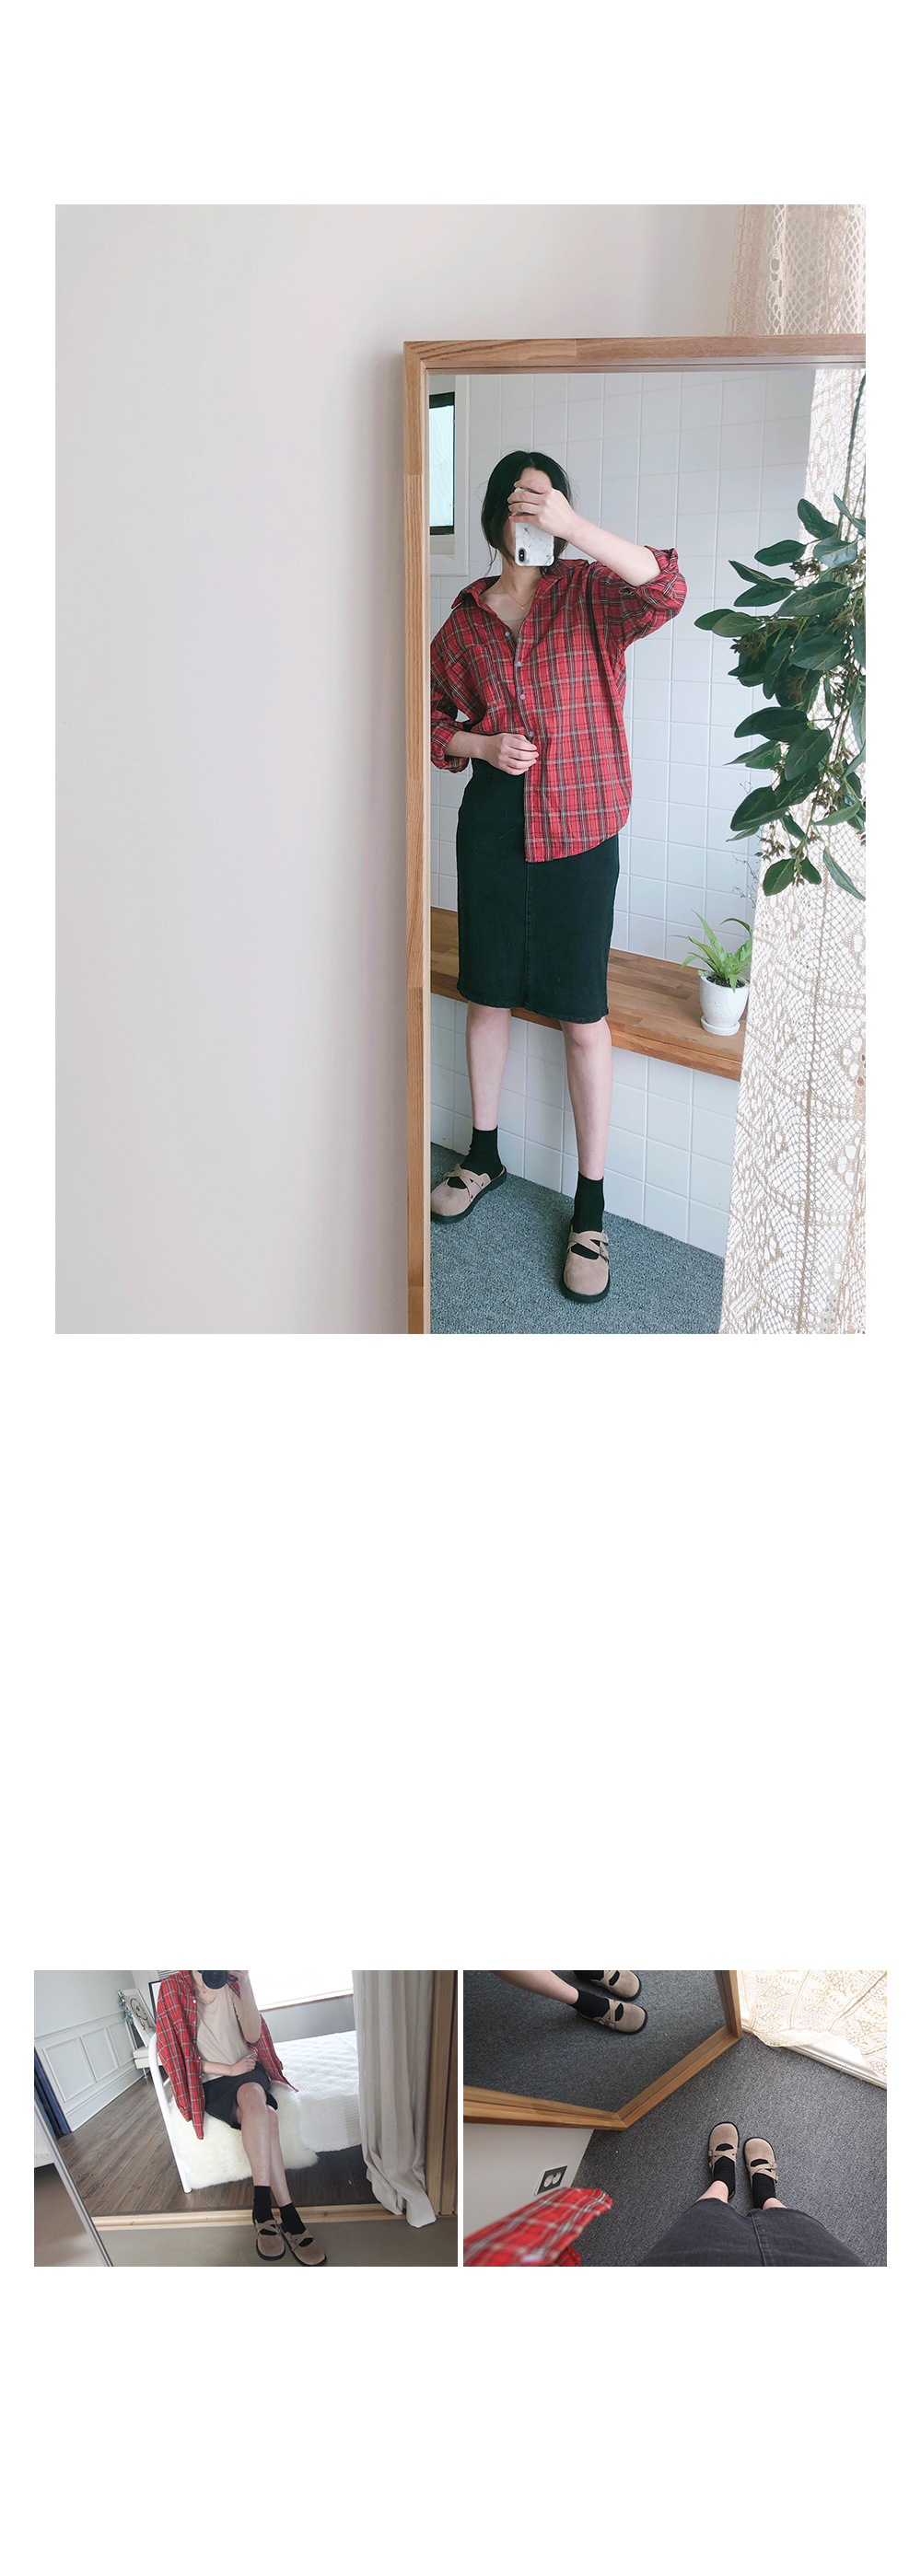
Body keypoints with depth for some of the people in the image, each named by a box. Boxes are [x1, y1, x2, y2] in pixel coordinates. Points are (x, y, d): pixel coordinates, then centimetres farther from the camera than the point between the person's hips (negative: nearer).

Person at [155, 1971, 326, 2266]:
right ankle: (289, 2217, -36)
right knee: (264, 2114, -33)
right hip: (212, 2084, -2)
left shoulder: (232, 1984, -4)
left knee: (252, 2093, -36)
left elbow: (253, 2036, -12)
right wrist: (229, 2070, -12)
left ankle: (263, 2208, -36)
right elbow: (184, 2058, -6)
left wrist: (244, 1983, -23)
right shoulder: (174, 1991, -9)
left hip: (248, 2070, 2)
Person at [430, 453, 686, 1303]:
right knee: (488, 995, 14)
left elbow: (666, 592, -23)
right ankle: (485, 1153, 34)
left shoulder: (590, 595, -3)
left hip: (578, 825, -3)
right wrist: (481, 745, -6)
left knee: (583, 1016, -1)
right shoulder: (466, 618, 6)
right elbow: (435, 716, 15)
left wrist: (577, 528, -33)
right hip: (492, 823, 3)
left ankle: (591, 1206, 8)